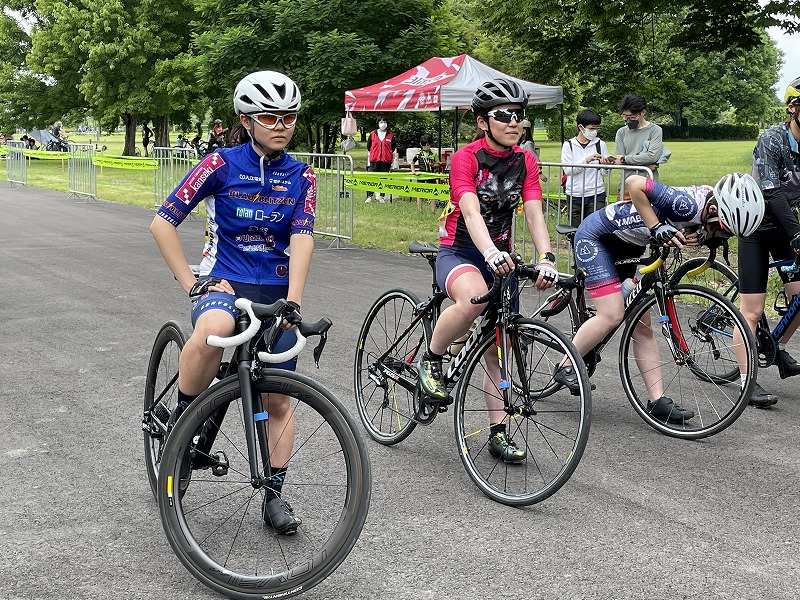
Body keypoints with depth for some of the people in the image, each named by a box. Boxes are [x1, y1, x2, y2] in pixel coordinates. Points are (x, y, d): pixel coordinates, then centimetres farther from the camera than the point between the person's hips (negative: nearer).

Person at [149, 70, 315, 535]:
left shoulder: (302, 177, 2)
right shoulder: (221, 165, -7)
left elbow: (301, 239, -10)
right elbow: (163, 223, -7)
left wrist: (292, 301, -23)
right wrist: (190, 283, -12)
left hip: (276, 291, 3)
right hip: (223, 283, -3)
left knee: (277, 398, 4)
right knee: (213, 331, -39)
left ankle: (274, 494, 18)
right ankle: (182, 419, -14)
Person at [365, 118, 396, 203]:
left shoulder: (391, 135, 8)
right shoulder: (372, 134, 8)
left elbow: (393, 150, 14)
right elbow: (369, 149, 13)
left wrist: (393, 161, 10)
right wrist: (368, 161, 11)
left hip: (386, 161, 0)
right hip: (374, 161, 0)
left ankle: (382, 197, 12)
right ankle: (369, 196, 3)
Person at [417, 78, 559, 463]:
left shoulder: (525, 161, -1)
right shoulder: (465, 158, -16)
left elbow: (534, 213, -12)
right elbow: (471, 212, -31)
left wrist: (546, 258, -30)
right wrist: (491, 253, -50)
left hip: (500, 257, 5)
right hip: (459, 252, -5)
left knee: (496, 348, 5)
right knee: (475, 298, -39)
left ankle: (498, 432, 15)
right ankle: (431, 359, -14)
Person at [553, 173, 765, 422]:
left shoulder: (709, 199, -8)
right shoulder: (687, 204, -33)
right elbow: (634, 183, -36)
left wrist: (700, 238, -19)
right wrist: (657, 228, -35)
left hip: (625, 244, 9)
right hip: (595, 237, -9)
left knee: (641, 325, 4)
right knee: (612, 315, -17)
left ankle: (657, 400, 6)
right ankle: (565, 368, 2)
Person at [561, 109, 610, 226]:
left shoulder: (600, 144, 5)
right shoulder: (568, 145, 3)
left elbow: (605, 172, 8)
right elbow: (567, 170, -8)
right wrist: (586, 160, -19)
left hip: (596, 195, 0)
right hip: (574, 195, 0)